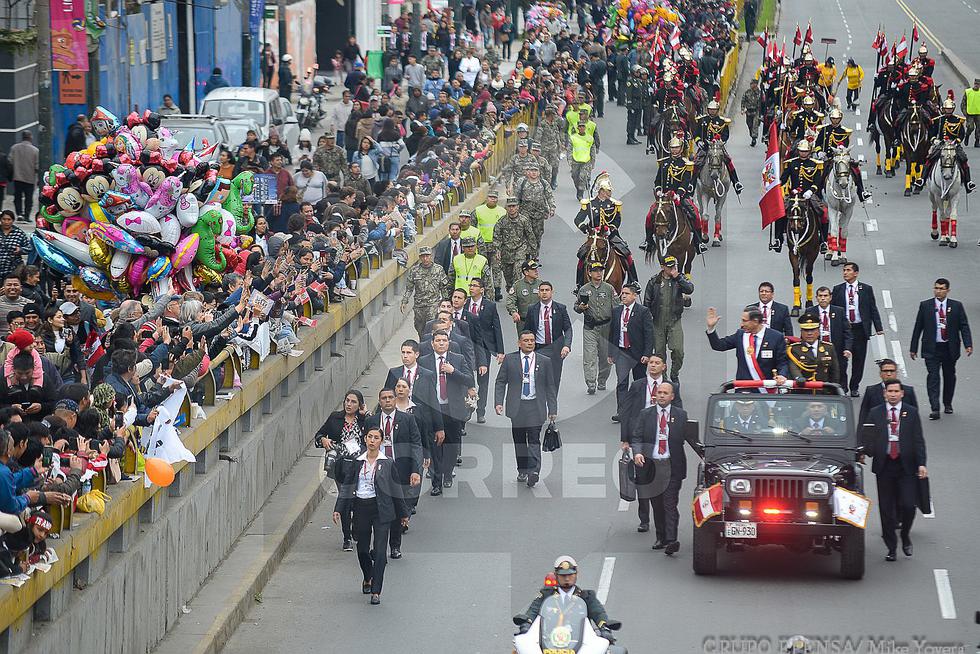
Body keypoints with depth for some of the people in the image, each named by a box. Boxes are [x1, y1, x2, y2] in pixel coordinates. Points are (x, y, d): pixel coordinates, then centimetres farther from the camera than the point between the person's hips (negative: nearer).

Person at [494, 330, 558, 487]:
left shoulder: (544, 361, 6)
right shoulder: (509, 360, 5)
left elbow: (550, 386, 8)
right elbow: (500, 382, 6)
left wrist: (552, 409, 4)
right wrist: (498, 402, -6)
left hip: (535, 407, -1)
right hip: (517, 407, 1)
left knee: (534, 439, -11)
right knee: (519, 441, 7)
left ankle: (533, 472, -19)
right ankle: (522, 472, 17)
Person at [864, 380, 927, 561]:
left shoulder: (911, 413, 6)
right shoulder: (875, 413, 8)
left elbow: (918, 440, 3)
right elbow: (869, 438, 10)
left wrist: (921, 464, -6)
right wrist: (868, 450, -13)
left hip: (906, 466, -1)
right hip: (884, 465, 1)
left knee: (908, 505, -9)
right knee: (886, 509, 3)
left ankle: (905, 536, 18)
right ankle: (891, 548, 12)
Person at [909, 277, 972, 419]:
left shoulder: (956, 306, 2)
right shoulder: (925, 305, 1)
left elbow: (964, 326, -1)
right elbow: (918, 327, 4)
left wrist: (968, 345, -14)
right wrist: (913, 348, 4)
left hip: (950, 348, 1)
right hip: (932, 348, -1)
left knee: (949, 376, 13)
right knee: (933, 377, -11)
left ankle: (947, 404, 33)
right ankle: (934, 409, -16)